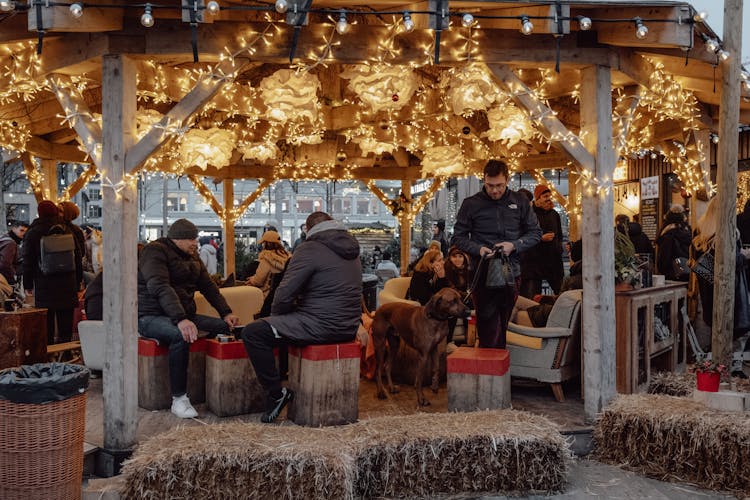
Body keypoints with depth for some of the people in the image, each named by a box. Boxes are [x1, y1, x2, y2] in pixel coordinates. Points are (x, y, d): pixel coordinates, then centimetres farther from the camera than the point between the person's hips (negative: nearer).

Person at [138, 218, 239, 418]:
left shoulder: (192, 257, 16)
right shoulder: (155, 251, -12)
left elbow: (208, 286, 19)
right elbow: (160, 288, -26)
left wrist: (226, 313, 5)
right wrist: (180, 320, -39)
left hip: (183, 315, 9)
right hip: (151, 316, -8)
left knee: (226, 327, -5)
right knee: (180, 335, -38)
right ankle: (178, 398, -31)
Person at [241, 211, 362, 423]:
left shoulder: (309, 249, -10)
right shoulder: (352, 251, 16)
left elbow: (285, 294, -13)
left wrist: (275, 316, 8)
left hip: (322, 326, -9)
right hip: (348, 329, 9)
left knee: (253, 333, -10)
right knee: (283, 324, 34)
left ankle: (276, 392, -10)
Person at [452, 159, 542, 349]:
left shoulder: (520, 202, 7)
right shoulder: (471, 204, 2)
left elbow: (535, 233, 11)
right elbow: (458, 237, 6)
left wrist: (514, 245, -7)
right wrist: (478, 249, -13)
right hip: (482, 274, -2)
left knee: (503, 325, 8)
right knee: (487, 327, -5)